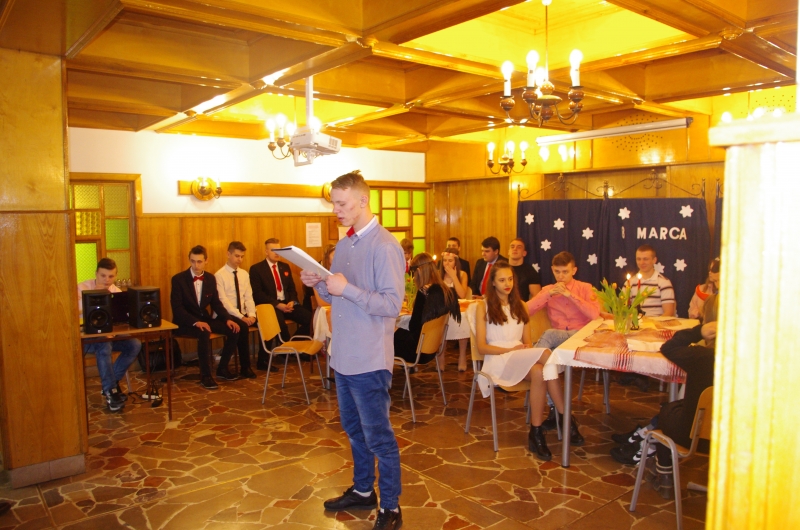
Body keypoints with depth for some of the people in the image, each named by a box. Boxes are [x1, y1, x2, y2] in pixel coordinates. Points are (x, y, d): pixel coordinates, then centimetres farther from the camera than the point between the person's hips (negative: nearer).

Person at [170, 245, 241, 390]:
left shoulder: (211, 278, 5)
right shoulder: (178, 279, -11)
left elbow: (216, 303, 10)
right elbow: (176, 307, -16)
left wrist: (228, 319, -8)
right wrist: (195, 322, -30)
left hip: (204, 319, 6)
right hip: (185, 322, -5)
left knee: (233, 329, -14)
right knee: (204, 333, -36)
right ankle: (205, 375, -23)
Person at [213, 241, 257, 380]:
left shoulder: (244, 274, 11)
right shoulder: (219, 275, -8)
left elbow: (248, 297, 6)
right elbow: (223, 301, -16)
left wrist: (251, 314, -13)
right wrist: (241, 317, -24)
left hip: (243, 315, 6)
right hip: (226, 315, -5)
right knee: (243, 327, -33)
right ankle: (245, 367, -17)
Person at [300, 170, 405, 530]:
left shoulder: (385, 246, -17)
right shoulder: (344, 244, 10)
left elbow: (392, 305, -22)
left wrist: (347, 289, -27)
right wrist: (318, 285, -3)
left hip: (369, 361, -8)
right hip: (343, 356, 9)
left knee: (378, 436, 5)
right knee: (354, 429, 22)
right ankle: (362, 491, 40)